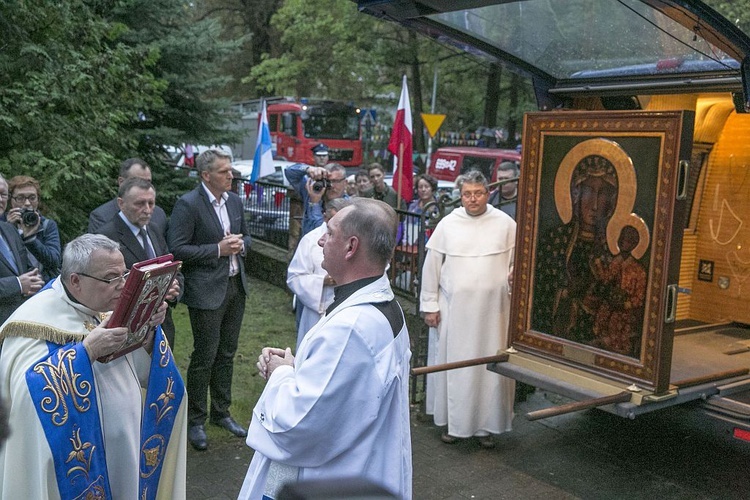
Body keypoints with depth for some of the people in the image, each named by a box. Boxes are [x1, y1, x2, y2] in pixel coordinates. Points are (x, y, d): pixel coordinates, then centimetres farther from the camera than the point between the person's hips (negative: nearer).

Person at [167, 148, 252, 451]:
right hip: (206, 291, -7)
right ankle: (195, 421, 17)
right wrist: (218, 249, -20)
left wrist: (241, 244, -3)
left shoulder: (234, 201, 8)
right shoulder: (188, 205, -14)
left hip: (236, 286, 7)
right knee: (204, 357, 1)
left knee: (226, 354, 16)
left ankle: (221, 412, 31)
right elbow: (177, 249, -17)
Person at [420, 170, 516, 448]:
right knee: (453, 364, 7)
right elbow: (432, 266, 3)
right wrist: (429, 305, 2)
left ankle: (486, 425, 19)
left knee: (490, 366, 5)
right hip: (453, 308, 1)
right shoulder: (448, 224, 1)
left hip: (492, 310, 0)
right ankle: (453, 422, 21)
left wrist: (515, 294, -7)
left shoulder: (505, 224, 0)